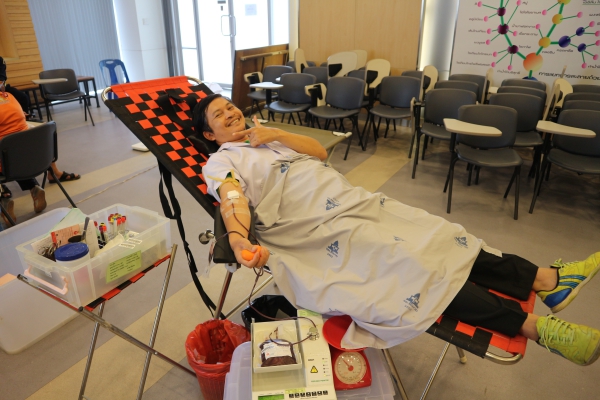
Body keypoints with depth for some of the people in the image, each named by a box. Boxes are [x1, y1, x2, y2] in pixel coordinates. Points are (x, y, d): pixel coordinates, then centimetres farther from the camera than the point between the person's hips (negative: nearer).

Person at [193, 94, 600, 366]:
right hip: (318, 227, -7)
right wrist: (239, 239, -36)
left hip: (350, 199, 7)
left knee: (434, 237, -4)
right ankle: (534, 326, -17)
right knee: (409, 262, -19)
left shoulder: (263, 135, 25)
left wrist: (276, 134, 2)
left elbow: (319, 151, 15)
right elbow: (232, 199, -16)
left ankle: (543, 279, -2)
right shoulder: (220, 162, 6)